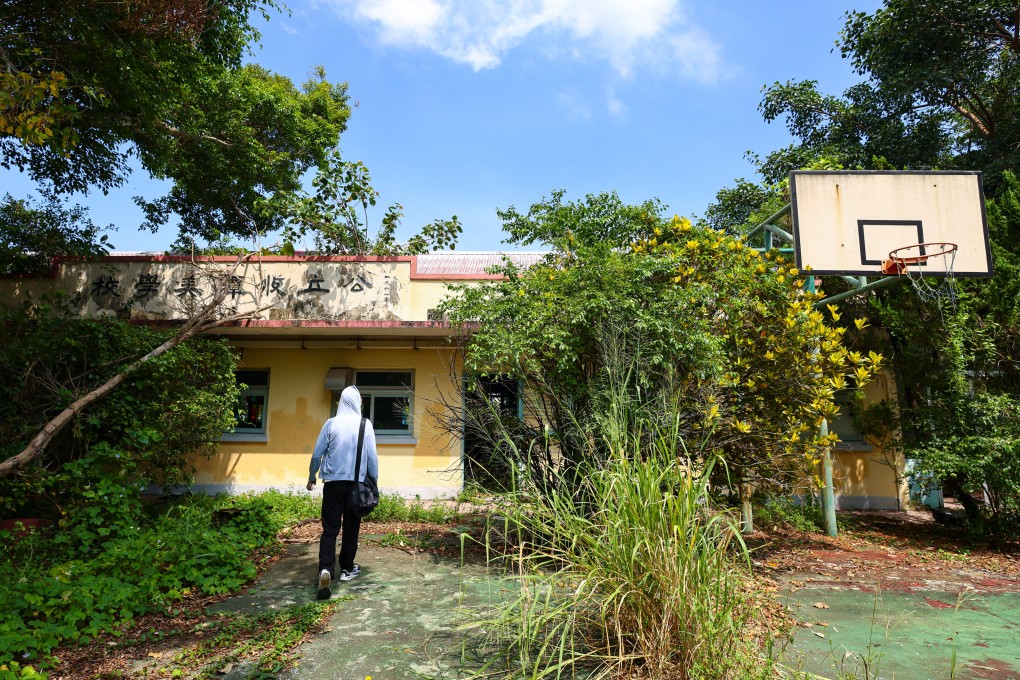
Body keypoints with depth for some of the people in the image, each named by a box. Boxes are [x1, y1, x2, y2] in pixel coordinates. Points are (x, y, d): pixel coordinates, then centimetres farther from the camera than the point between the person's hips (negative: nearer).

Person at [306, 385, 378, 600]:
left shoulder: (331, 423, -2)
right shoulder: (365, 425, -4)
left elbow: (317, 453, 2)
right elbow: (372, 457, -2)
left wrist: (311, 477, 16)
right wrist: (374, 481, 10)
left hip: (333, 482, 0)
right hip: (356, 483, 0)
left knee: (330, 528, 3)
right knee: (351, 527, 13)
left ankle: (325, 570, -13)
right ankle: (347, 569, 22)